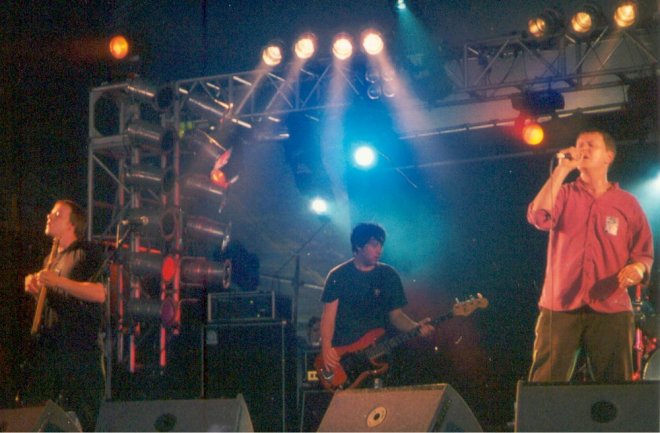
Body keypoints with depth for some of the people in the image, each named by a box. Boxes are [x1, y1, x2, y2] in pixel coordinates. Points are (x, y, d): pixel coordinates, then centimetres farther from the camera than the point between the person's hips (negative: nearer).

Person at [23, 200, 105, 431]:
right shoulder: (52, 259, 22)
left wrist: (58, 281, -24)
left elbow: (99, 294, -18)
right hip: (50, 349, 8)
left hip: (79, 350, -8)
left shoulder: (87, 254, -4)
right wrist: (35, 288, 8)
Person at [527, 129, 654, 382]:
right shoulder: (563, 194, 11)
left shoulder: (627, 204, 10)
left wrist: (637, 268, -14)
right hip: (560, 307, 0)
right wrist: (561, 170, -8)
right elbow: (538, 218, -9)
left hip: (611, 311, 0)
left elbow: (644, 252, 10)